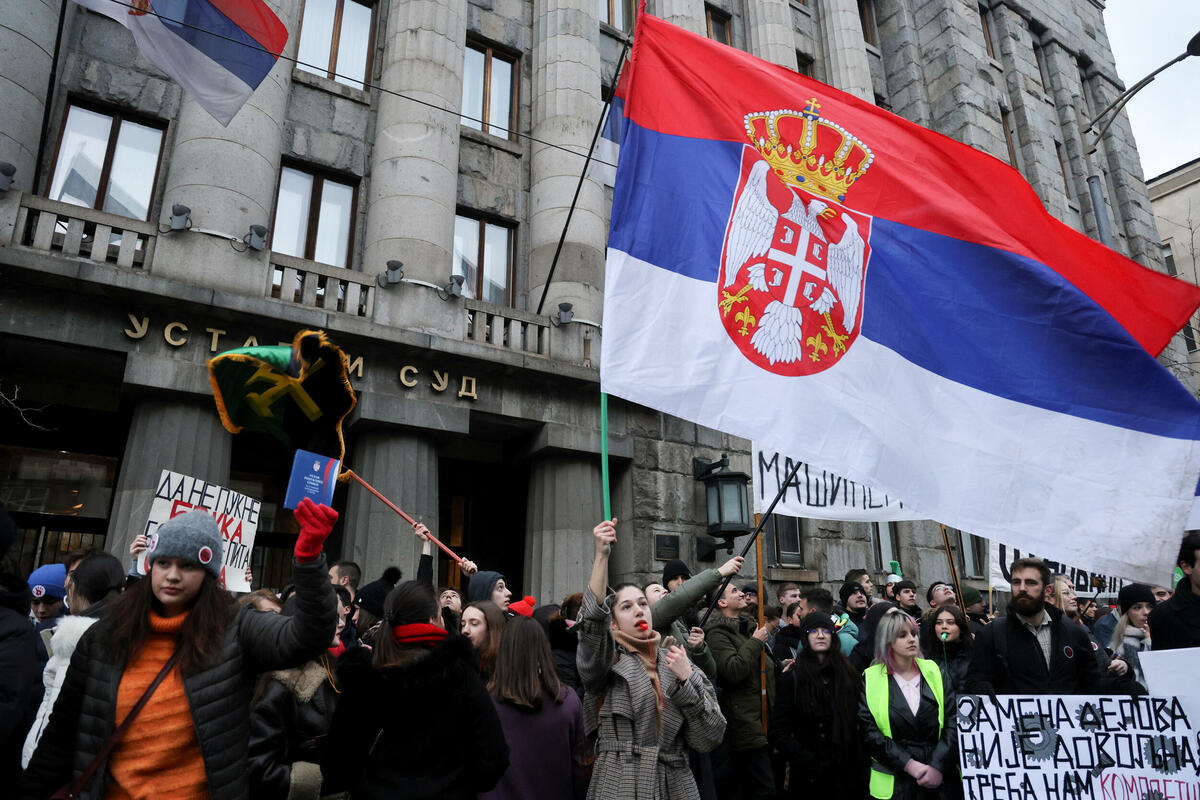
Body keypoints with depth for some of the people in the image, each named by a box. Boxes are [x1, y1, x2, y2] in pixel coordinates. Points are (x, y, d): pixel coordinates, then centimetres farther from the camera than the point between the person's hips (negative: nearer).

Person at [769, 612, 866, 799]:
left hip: (848, 772, 3)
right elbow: (778, 733, -7)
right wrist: (806, 761, -16)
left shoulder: (847, 674, 5)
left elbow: (860, 724, 8)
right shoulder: (791, 678, -6)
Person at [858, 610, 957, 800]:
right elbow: (869, 732, -8)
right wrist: (909, 765, -16)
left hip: (939, 779, 2)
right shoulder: (870, 679, -3)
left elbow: (953, 722, -2)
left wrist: (939, 766, -13)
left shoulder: (934, 672, 4)